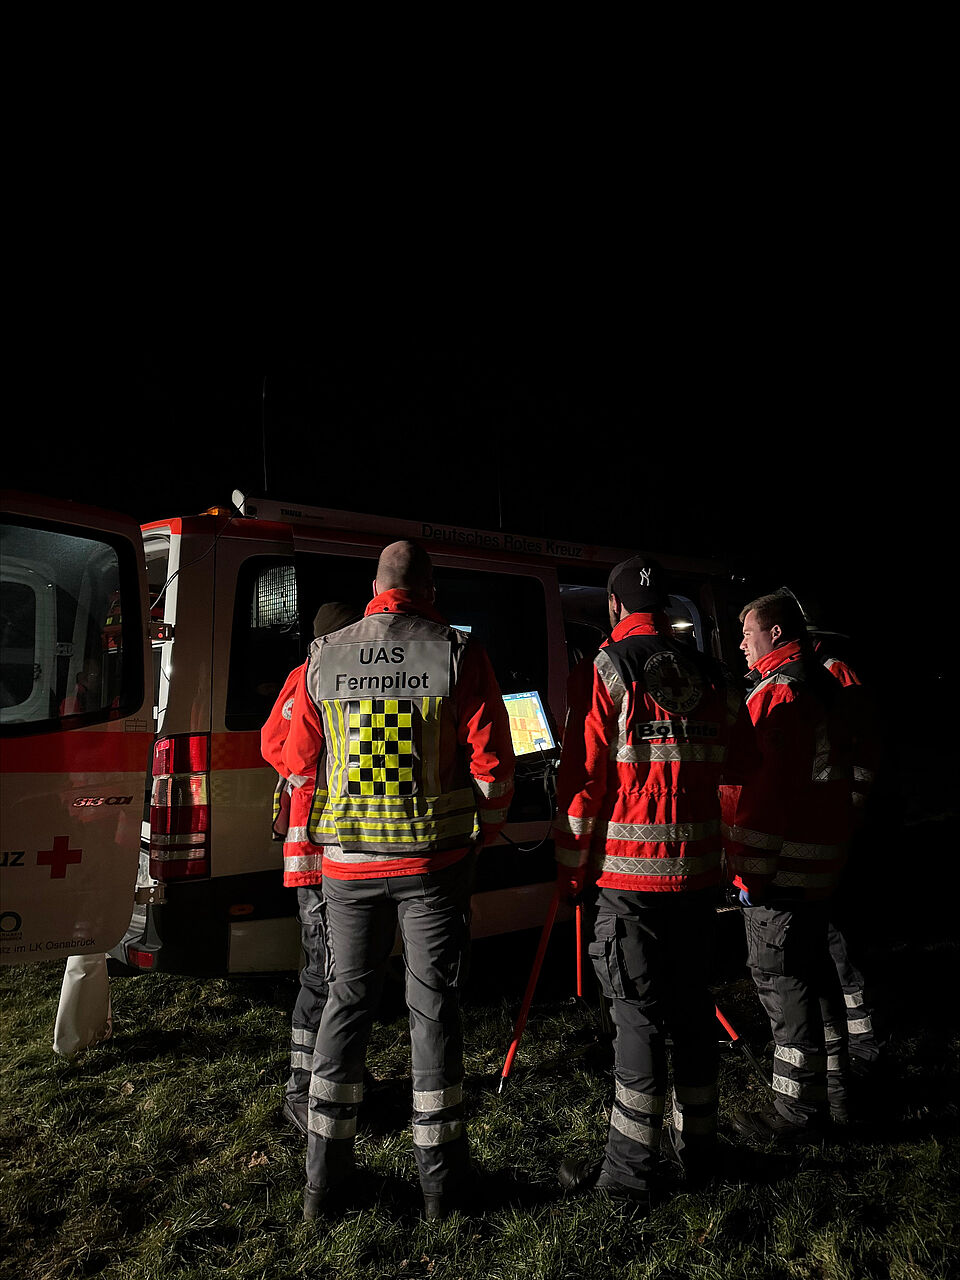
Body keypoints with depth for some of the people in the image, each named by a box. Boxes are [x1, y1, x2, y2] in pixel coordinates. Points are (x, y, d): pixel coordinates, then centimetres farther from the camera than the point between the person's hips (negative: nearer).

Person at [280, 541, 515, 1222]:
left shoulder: (323, 660, 1)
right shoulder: (459, 655, -8)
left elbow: (298, 763, 6)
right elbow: (492, 762, -8)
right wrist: (482, 833, 9)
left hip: (349, 863, 3)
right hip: (434, 860, -2)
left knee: (347, 1001, 15)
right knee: (434, 1006, 9)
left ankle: (325, 1175, 24)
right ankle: (441, 1178, 22)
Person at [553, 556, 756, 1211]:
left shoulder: (606, 673, -7)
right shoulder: (712, 675, 8)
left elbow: (585, 776, -10)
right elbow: (739, 762, 18)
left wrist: (572, 863, -2)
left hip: (631, 871, -5)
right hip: (698, 867, 5)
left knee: (639, 1015, 1)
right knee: (692, 1006, 16)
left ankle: (631, 1172, 11)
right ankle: (700, 1149, 29)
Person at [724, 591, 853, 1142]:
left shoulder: (777, 694, -17)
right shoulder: (823, 686, 15)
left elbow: (755, 788, -22)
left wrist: (748, 867, -19)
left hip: (779, 864, -10)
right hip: (820, 858, 10)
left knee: (781, 978, -2)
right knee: (813, 967, 20)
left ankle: (799, 1107, 7)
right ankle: (834, 1083, 33)